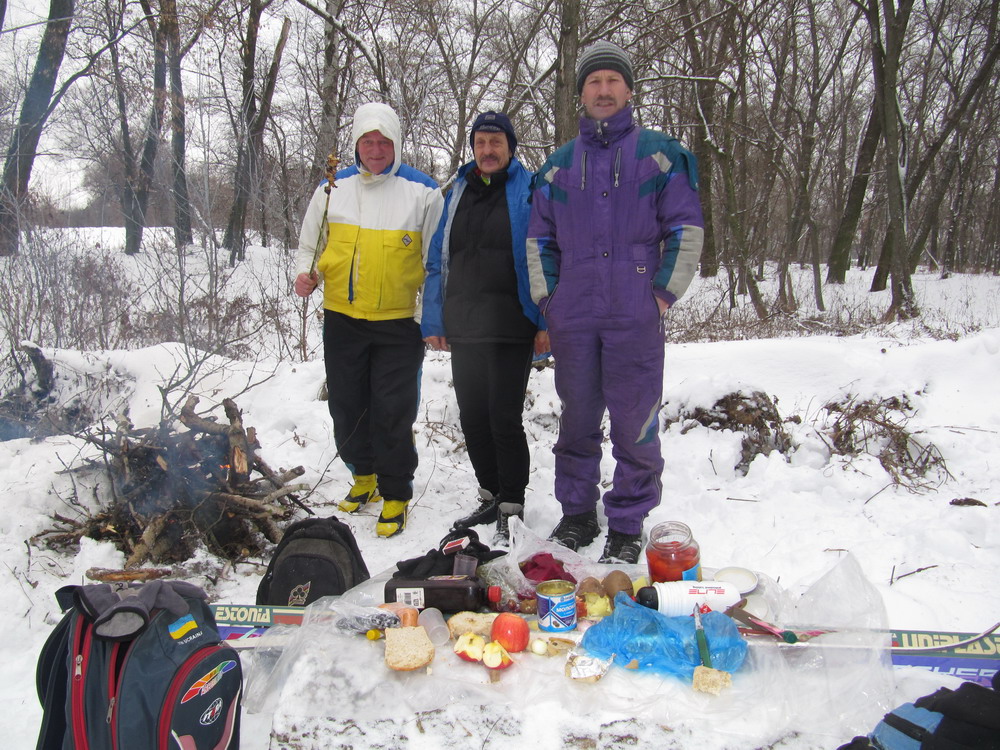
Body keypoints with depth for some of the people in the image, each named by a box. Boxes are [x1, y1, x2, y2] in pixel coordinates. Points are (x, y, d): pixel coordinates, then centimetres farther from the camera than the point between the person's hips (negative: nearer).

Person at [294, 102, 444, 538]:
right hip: (341, 319, 4)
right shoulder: (333, 189, 7)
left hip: (398, 323, -3)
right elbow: (309, 246, 18)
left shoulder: (422, 191, -1)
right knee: (347, 406, 13)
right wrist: (306, 273, -4)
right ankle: (364, 475, 36)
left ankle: (395, 494, 14)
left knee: (393, 412, -3)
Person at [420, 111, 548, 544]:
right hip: (463, 330, 6)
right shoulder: (457, 193, 15)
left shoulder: (530, 191, 0)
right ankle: (490, 496, 29)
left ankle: (512, 508, 11)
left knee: (504, 419, -3)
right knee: (472, 419, 12)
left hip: (511, 330, -6)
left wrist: (546, 322, -12)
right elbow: (438, 260, 16)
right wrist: (433, 321, 11)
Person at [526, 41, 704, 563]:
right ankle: (577, 513, 25)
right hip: (572, 319, 3)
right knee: (577, 419, 11)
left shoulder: (658, 153, 6)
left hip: (636, 317, -3)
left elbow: (687, 229, 3)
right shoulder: (559, 164, 15)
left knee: (634, 422, -1)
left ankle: (627, 525, 12)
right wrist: (546, 298, 8)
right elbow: (539, 239, 18)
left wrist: (664, 294, -5)